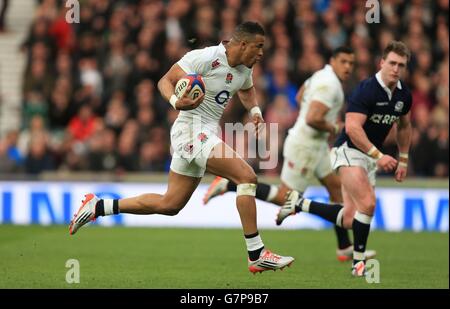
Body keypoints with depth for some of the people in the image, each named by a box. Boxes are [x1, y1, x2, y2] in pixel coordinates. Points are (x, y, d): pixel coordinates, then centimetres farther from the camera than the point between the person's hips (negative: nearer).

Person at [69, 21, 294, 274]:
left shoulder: (244, 69, 9)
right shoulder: (204, 58, -16)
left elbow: (247, 90, 32)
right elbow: (166, 81, -13)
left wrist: (255, 110, 12)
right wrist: (176, 102, -33)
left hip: (208, 134, 9)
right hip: (193, 130, -9)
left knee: (170, 205, 13)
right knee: (247, 176, -20)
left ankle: (97, 207, 22)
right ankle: (257, 255, -18)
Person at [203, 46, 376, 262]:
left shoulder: (322, 75, 9)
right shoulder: (329, 85, -22)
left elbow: (300, 97, 26)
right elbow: (312, 119, -33)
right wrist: (331, 128, -14)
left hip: (316, 145, 10)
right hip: (304, 147, -10)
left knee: (336, 187, 11)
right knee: (286, 198, -2)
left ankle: (345, 248, 16)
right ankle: (227, 185, 1)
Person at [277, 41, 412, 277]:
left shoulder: (404, 95, 3)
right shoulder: (367, 89, -20)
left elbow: (404, 126, 22)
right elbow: (352, 127, -28)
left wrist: (403, 160, 19)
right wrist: (378, 155, -31)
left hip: (370, 157, 8)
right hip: (349, 151, -8)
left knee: (349, 220, -1)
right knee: (367, 204, -26)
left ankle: (299, 204, 17)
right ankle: (358, 261, -11)